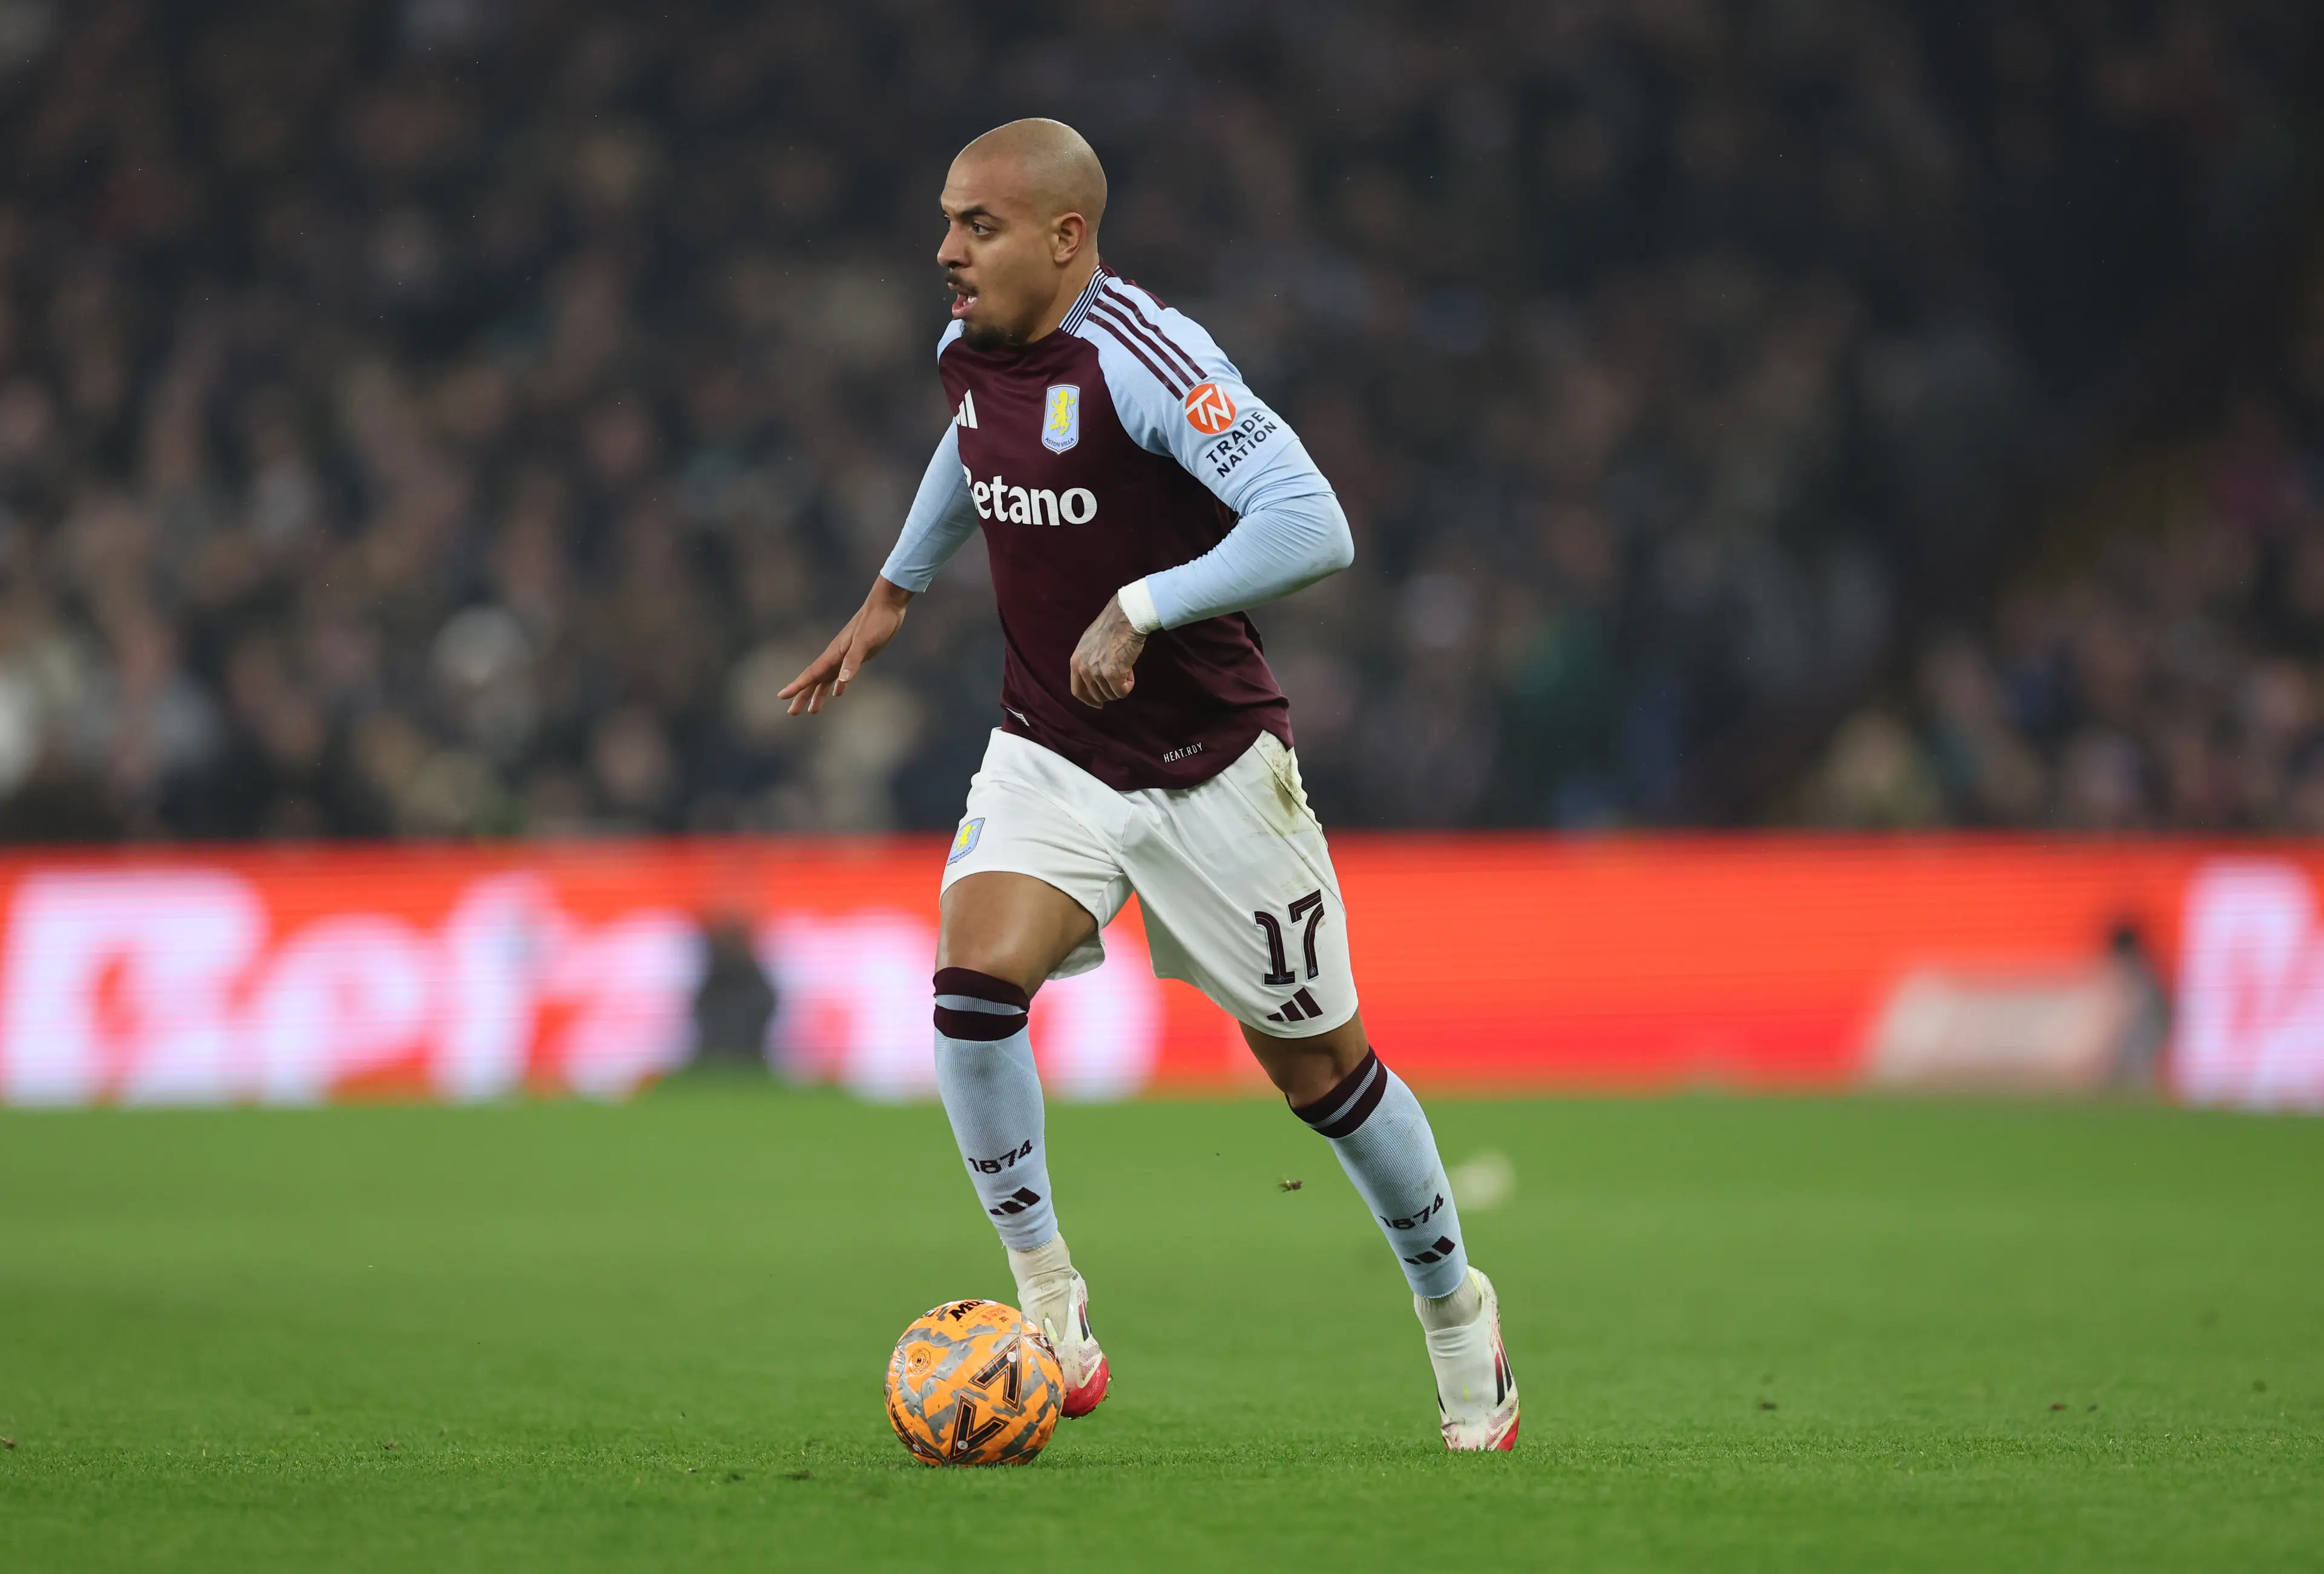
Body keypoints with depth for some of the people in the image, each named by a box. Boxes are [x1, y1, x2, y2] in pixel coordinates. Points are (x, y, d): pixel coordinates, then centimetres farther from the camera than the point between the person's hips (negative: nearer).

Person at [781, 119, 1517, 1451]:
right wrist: (895, 592, 30)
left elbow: (1314, 528, -31)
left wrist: (1142, 608, -33)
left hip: (1210, 764, -5)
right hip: (1050, 755, 5)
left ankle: (1456, 1312, 30)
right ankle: (1051, 1315, -9)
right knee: (974, 985, -21)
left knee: (1318, 1063, 6)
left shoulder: (1142, 358, -24)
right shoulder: (969, 350, -1)